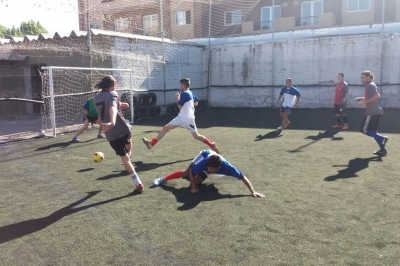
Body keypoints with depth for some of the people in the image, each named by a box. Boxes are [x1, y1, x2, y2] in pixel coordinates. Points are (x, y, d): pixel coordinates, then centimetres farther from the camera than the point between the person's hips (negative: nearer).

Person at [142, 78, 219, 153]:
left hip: (188, 118, -9)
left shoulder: (184, 94, -15)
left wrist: (177, 98, 4)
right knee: (165, 128, -1)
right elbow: (196, 103, 23)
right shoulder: (190, 93, 12)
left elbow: (180, 106, -10)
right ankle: (152, 143, -2)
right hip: (181, 117, 9)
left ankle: (212, 145, 17)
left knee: (196, 136, 1)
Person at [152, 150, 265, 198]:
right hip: (204, 154, -1)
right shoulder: (204, 162, -46)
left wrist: (253, 191, -46)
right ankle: (163, 179, 6)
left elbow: (243, 177, -42)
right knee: (186, 173, -12)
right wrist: (193, 188, -31)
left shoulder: (226, 167, -47)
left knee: (195, 181, -5)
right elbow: (191, 172, -28)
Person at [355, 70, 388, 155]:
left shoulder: (370, 85, -11)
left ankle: (382, 138, -12)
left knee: (364, 130, -6)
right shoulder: (370, 85, 19)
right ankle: (383, 149, 13)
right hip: (376, 111, 10)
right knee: (372, 131, 13)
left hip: (372, 112, -10)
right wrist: (362, 98, 19)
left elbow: (377, 96, -23)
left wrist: (365, 102, -18)